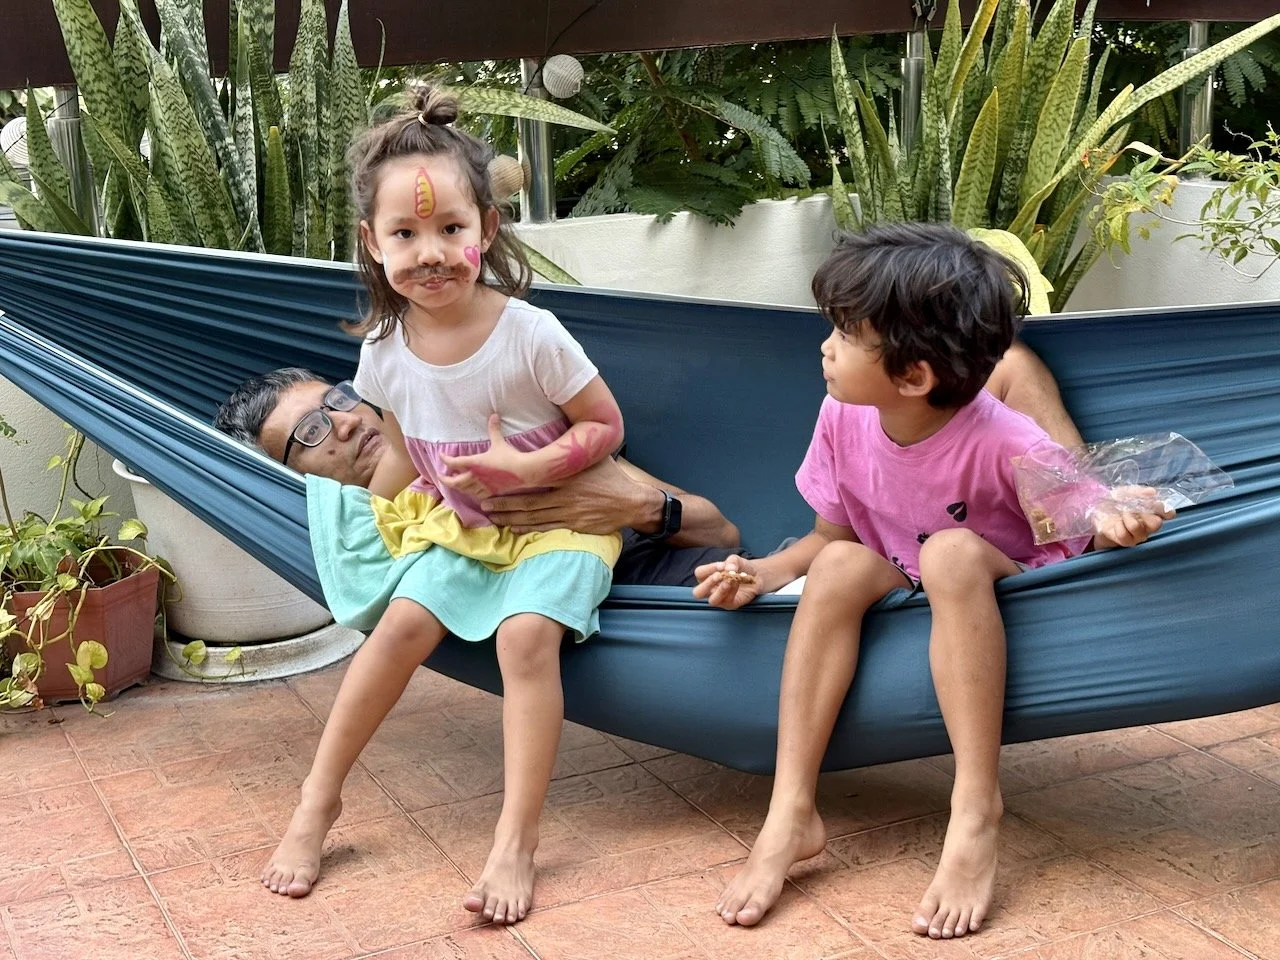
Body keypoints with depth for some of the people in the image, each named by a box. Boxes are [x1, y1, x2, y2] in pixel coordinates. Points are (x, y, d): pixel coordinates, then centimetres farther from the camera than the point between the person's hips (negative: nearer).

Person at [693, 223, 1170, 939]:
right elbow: (833, 533, 3)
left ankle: (977, 812, -33)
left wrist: (1113, 526, -42)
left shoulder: (1003, 443, -26)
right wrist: (768, 572, -15)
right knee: (841, 564, -27)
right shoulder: (844, 420, -11)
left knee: (952, 550, -35)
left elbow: (1077, 526, -18)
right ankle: (792, 813, -28)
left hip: (1003, 606, -4)